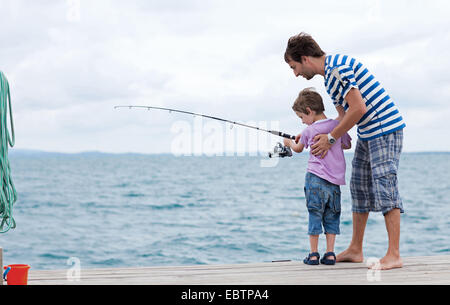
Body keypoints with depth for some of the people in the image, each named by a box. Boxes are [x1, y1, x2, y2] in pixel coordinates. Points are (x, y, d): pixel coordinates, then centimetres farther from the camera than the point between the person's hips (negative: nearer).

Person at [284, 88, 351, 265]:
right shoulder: (338, 126, 4)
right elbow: (347, 145, 22)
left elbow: (298, 149, 19)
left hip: (315, 179, -3)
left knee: (315, 215, 3)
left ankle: (313, 254, 4)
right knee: (332, 217, 10)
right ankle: (330, 253, 6)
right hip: (335, 181, 3)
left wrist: (290, 143, 39)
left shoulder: (309, 131, -2)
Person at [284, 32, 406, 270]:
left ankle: (394, 255, -13)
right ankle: (355, 250, 18)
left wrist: (330, 137, -13)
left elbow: (358, 109, -21)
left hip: (385, 129, -11)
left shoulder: (338, 67, -17)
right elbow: (343, 115, 22)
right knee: (359, 187, 11)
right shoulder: (330, 74, 16)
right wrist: (323, 137, 10)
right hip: (367, 133, 11)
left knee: (385, 187, -13)